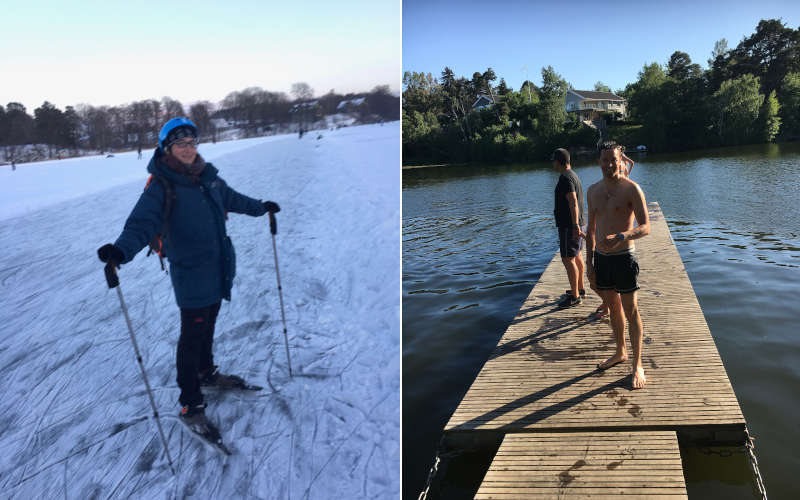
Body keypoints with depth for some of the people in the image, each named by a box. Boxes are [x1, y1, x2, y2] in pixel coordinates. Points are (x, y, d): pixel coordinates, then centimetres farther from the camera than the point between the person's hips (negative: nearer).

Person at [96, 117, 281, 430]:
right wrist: (121, 250, -45)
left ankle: (206, 373, 45)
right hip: (190, 276, -7)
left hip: (218, 270, 7)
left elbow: (231, 199, 23)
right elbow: (142, 223, -26)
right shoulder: (161, 187, -15)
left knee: (207, 326, 23)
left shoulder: (208, 177, 5)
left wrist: (261, 207, 35)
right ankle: (190, 404, 14)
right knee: (192, 337, 1)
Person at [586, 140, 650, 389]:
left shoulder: (631, 189, -10)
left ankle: (637, 365, 13)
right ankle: (620, 352, 35)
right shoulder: (593, 190, 8)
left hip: (623, 257, -5)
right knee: (613, 307, 18)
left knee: (631, 312, 2)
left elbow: (645, 227, -15)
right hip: (601, 257, 6)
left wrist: (621, 236, -34)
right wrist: (589, 262, 11)